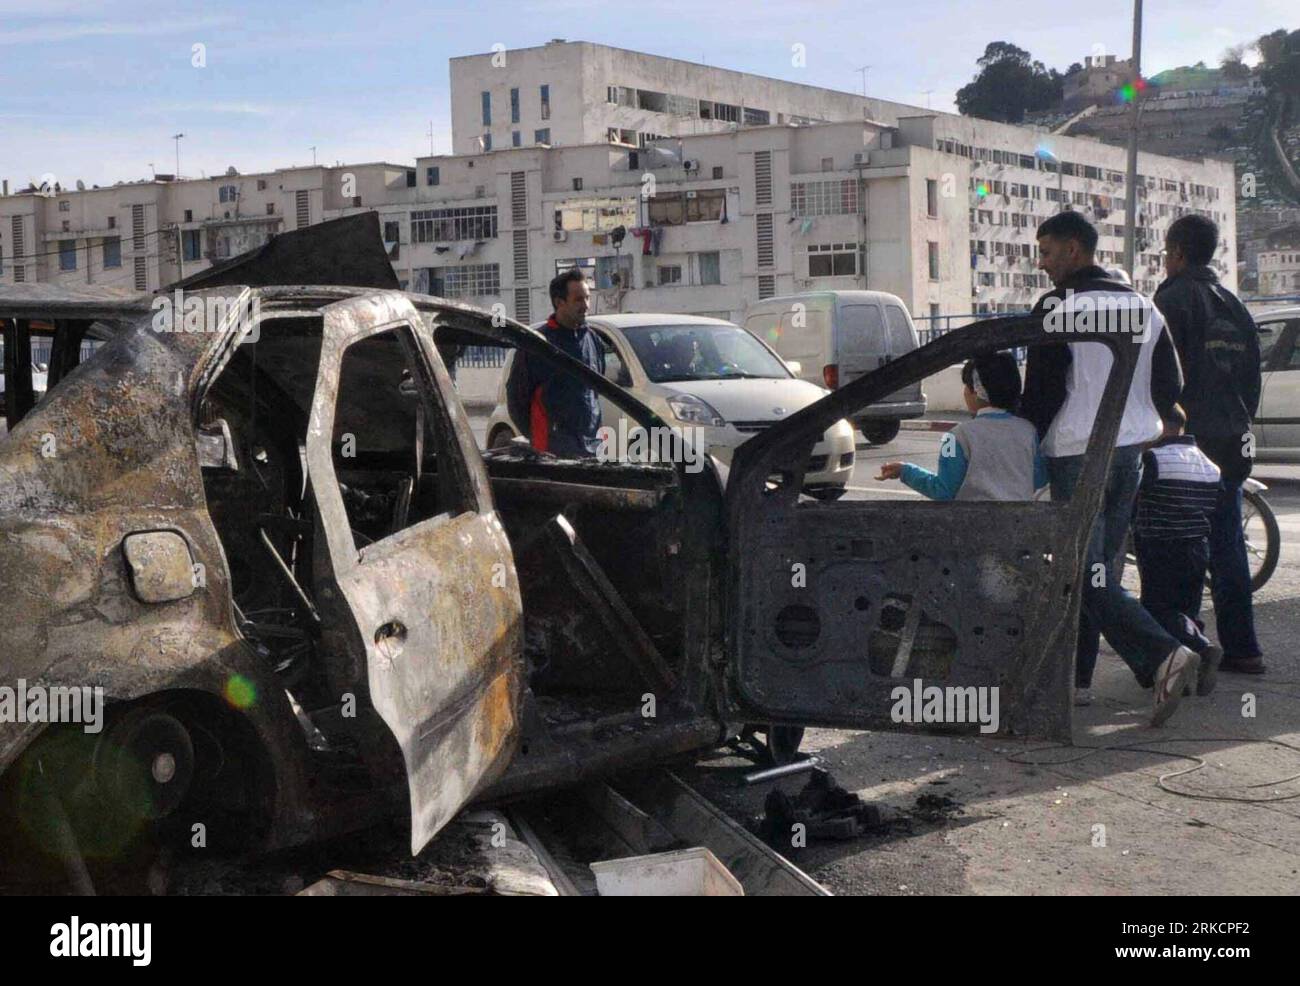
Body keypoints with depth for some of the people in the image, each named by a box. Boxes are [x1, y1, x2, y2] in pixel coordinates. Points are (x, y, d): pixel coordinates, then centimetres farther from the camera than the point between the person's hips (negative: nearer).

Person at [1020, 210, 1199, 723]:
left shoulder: (1056, 307, -9)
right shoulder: (1143, 307, 12)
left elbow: (1042, 391, -11)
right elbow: (1170, 388, 14)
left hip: (1077, 452, -7)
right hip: (1131, 450, 7)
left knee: (1087, 573, -8)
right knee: (1100, 564, 13)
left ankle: (1162, 656, -24)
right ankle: (1076, 676, 17)